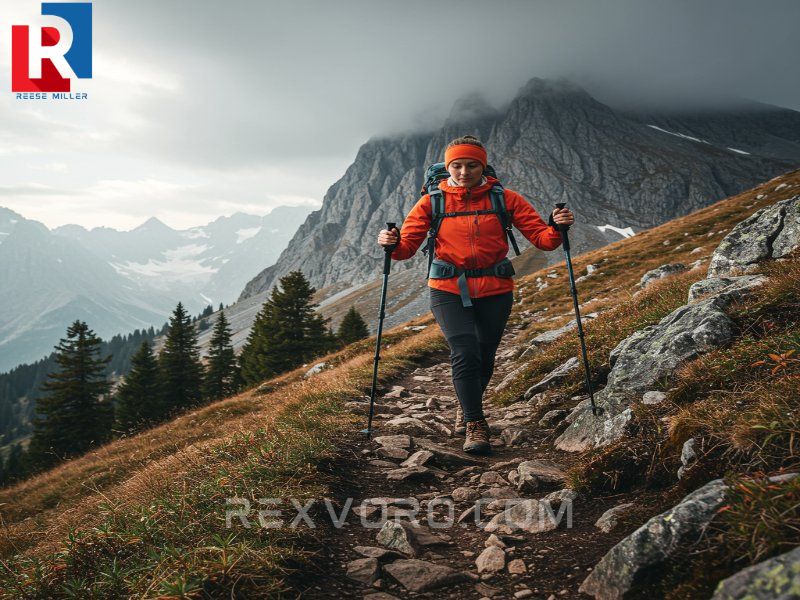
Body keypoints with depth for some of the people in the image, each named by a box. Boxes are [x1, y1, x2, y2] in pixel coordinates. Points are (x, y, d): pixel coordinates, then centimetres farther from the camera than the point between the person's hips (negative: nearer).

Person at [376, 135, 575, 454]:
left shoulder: (504, 199, 0)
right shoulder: (432, 202, 0)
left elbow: (541, 237, -3)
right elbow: (408, 244, -5)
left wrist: (556, 228, -24)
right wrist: (393, 244, -26)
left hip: (495, 291, 2)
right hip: (448, 290, -1)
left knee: (484, 359, 12)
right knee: (465, 352, -19)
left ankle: (466, 407, 43)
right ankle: (475, 425, -5)